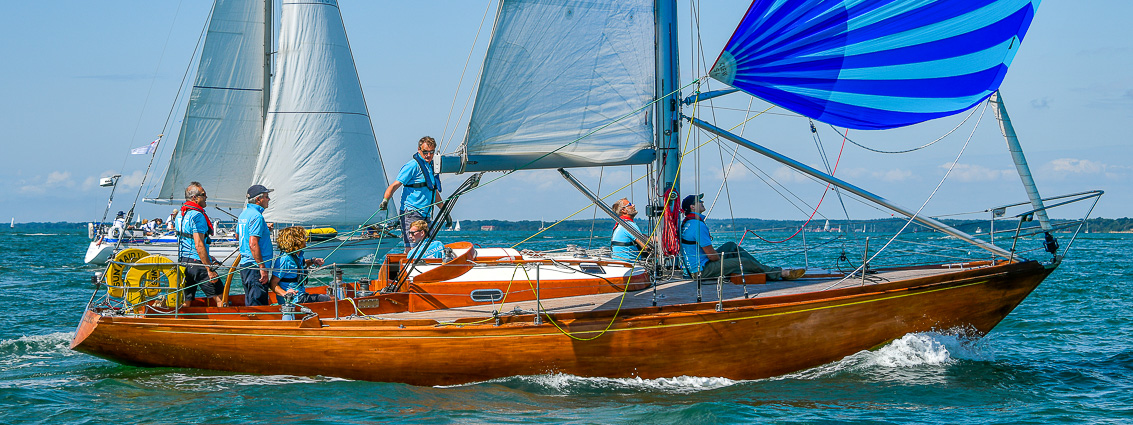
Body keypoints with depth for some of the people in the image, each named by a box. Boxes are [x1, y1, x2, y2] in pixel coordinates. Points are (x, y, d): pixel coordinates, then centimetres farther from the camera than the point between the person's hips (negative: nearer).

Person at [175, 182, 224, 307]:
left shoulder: (180, 213, 14)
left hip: (183, 262, 9)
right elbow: (199, 245, -22)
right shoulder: (197, 216, -15)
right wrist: (210, 269, -21)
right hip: (197, 263, -9)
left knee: (186, 301, 11)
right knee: (220, 298, -4)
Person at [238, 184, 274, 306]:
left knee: (250, 303, 15)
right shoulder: (256, 216, -16)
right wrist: (262, 268, -22)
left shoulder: (244, 213, 14)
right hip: (255, 267, -10)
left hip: (244, 264, 10)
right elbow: (253, 244, -23)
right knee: (257, 305, -8)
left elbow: (238, 235, 30)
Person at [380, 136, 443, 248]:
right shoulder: (413, 166, -8)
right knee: (411, 249, -17)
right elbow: (395, 185, -14)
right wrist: (385, 200, -30)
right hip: (411, 213, -8)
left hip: (425, 215, 8)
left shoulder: (432, 166, 17)